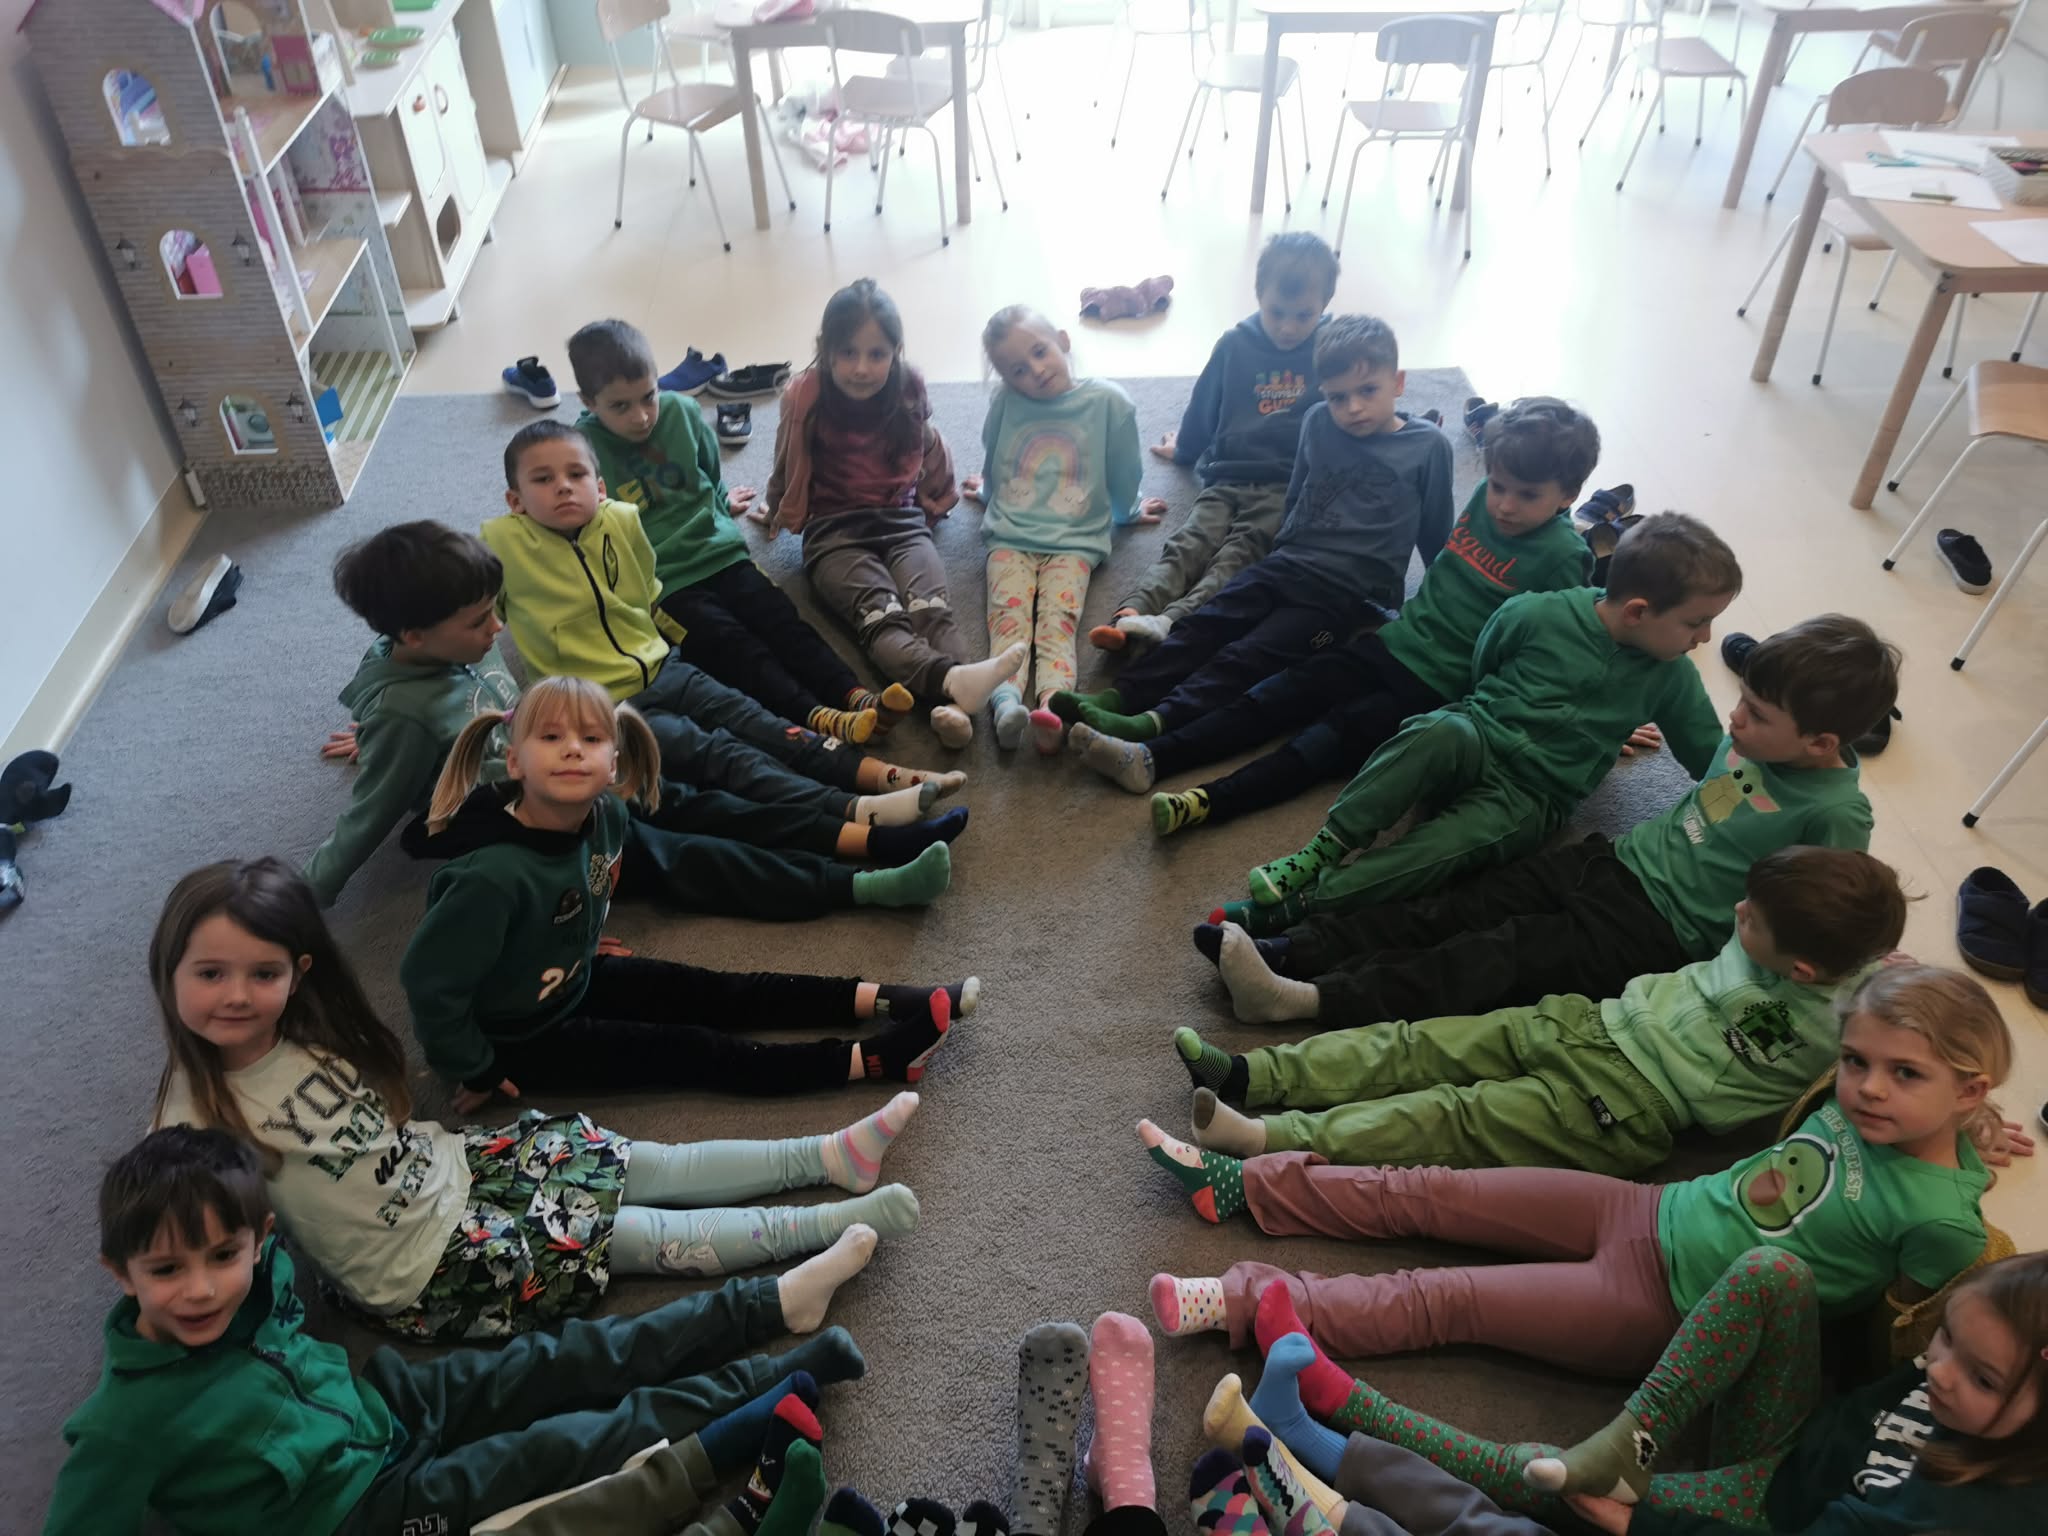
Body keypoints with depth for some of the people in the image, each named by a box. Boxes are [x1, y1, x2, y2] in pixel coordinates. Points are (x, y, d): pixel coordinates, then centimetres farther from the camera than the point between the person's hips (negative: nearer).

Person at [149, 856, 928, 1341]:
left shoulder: (304, 1035, -5)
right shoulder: (195, 1120, -22)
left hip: (451, 1165, 6)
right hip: (429, 1271, -6)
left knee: (663, 1167, 0)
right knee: (661, 1236, -7)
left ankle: (831, 1154, 10)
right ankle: (843, 1221, -1)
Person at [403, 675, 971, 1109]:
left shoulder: (604, 814, -14)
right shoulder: (493, 874, -38)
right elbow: (429, 979, -30)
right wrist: (475, 1070, -18)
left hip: (577, 979, 7)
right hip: (519, 1035, -7)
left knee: (717, 994, 1)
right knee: (687, 1051, -13)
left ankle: (876, 1001, 2)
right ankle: (869, 1060, -17)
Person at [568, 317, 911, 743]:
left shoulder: (682, 412, 6)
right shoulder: (583, 449, -5)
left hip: (720, 553, 4)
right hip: (661, 582, -4)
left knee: (782, 620, -17)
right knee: (730, 643, -24)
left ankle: (853, 695, -32)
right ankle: (818, 718, -40)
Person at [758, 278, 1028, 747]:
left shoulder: (909, 391, 2)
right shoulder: (805, 399, -4)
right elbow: (788, 468, 15)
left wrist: (939, 498, 34)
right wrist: (776, 513, 30)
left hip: (903, 521, 2)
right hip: (834, 532, -2)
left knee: (931, 605, -30)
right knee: (881, 615, -33)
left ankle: (958, 707, -56)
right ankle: (954, 680, -60)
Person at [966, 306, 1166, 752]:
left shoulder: (1108, 402, 5)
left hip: (1075, 539, -1)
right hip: (1010, 536, 1)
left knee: (1058, 619, -26)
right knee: (1008, 614, -26)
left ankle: (1052, 709, -49)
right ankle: (1006, 702, -49)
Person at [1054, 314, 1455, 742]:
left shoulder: (1429, 447, -3)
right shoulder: (1317, 421, 7)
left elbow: (1436, 537, 7)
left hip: (1347, 597, -5)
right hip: (1287, 566, 5)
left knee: (1247, 658, -24)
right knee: (1203, 626, -15)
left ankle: (1157, 722, -39)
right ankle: (1121, 697, -25)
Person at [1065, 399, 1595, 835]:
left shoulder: (1561, 556, -9)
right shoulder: (1485, 502, 9)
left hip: (1439, 689, -6)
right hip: (1392, 643, 7)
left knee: (1337, 734, -24)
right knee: (1281, 694, -10)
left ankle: (1210, 802, -42)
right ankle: (1151, 757, -21)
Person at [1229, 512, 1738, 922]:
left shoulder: (1670, 677, 3)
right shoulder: (1535, 615, -5)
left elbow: (1711, 758, 14)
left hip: (1532, 798, 1)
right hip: (1477, 743, 0)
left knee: (1466, 837, -35)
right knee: (1446, 731, -39)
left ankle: (1309, 901, -42)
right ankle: (1326, 848, -35)